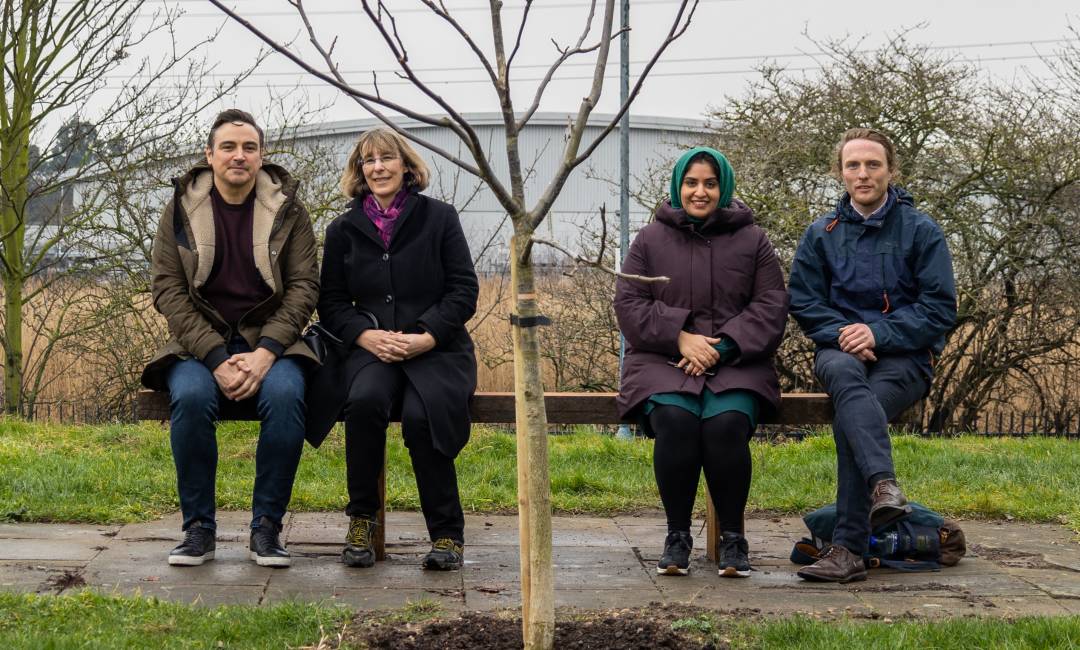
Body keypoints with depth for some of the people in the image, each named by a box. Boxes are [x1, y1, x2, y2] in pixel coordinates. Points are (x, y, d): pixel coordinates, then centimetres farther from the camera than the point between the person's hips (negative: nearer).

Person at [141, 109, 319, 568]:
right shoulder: (181, 209, 2)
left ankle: (267, 527, -18)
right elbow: (167, 289, -3)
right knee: (191, 395, -33)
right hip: (200, 344, 0)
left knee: (285, 393, -33)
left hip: (268, 342, 0)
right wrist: (216, 359, -16)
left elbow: (304, 287, -2)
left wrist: (265, 353, -18)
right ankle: (198, 527, -17)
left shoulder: (288, 211, 3)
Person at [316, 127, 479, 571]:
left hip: (436, 349, -2)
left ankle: (447, 533, -17)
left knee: (422, 414, -32)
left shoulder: (439, 218, 6)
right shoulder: (344, 230, 13)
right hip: (371, 349, 2)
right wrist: (366, 335, -10)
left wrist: (425, 337, -13)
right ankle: (361, 519, -17)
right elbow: (331, 303, 11)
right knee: (365, 400, -33)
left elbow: (464, 291, 1)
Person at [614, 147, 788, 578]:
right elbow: (629, 305, 5)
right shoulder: (650, 240, 12)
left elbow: (771, 307, 5)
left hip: (735, 364, 0)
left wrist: (722, 348, -10)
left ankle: (732, 537, -14)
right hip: (664, 363, 0)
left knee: (726, 424, -31)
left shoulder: (751, 241, 12)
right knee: (675, 421, -32)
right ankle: (677, 536, -16)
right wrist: (680, 337, -11)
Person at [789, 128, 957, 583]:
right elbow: (803, 303, 9)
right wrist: (842, 335, -11)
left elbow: (940, 308, -2)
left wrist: (879, 333, -15)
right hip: (841, 350, 2)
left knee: (849, 417, -33)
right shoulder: (821, 234, 14)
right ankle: (884, 484, -59)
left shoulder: (922, 231, 5)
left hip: (904, 357, -2)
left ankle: (848, 549, -36)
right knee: (846, 376, -38)